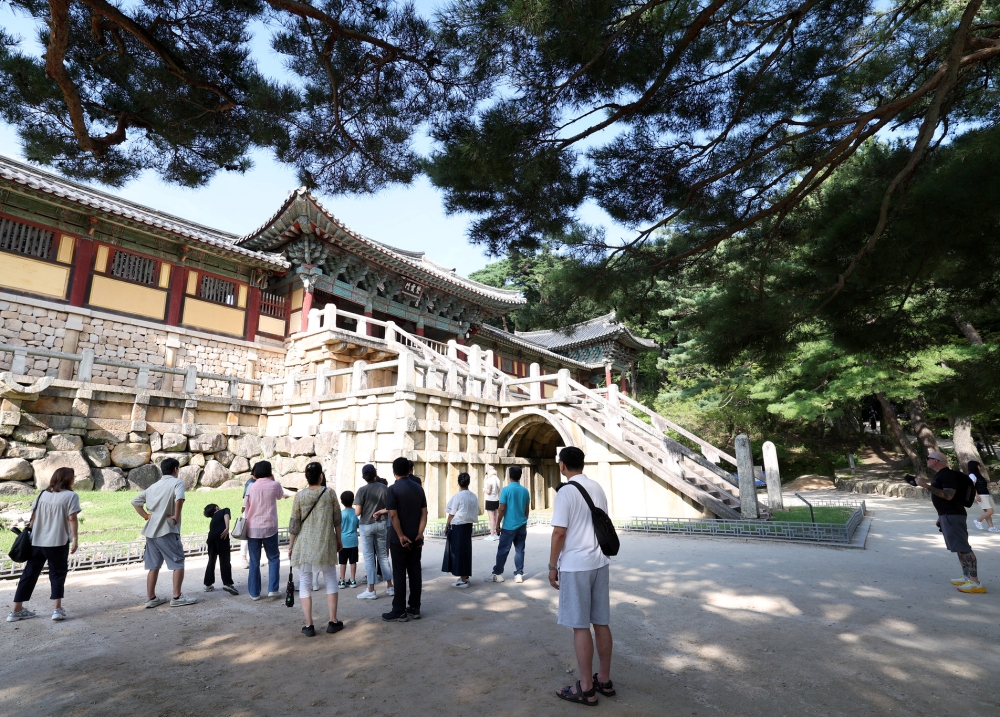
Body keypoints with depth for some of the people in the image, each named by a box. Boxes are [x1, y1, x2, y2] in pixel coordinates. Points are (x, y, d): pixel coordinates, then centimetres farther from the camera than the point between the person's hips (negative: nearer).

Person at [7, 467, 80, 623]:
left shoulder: (43, 494, 10)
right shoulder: (71, 496, -8)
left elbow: (33, 516, 10)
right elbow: (72, 518, -14)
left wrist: (29, 534, 20)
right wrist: (75, 539, -9)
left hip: (36, 542, 5)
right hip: (58, 542, -5)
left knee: (29, 574, 14)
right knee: (57, 574, 5)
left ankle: (17, 610, 20)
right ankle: (57, 609, -2)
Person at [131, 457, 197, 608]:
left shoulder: (153, 486, 15)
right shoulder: (177, 482, -7)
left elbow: (135, 501, 16)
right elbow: (179, 498, -26)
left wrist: (146, 516, 12)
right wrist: (176, 516, -15)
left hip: (151, 530, 7)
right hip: (167, 530, -7)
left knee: (153, 566, 14)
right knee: (178, 563, 2)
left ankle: (151, 598, 19)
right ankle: (177, 597, 4)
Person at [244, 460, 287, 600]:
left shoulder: (251, 487, 3)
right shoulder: (275, 485, -2)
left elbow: (245, 508, 5)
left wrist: (245, 527, 15)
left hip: (252, 528, 2)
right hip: (269, 527, -2)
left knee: (254, 561, 10)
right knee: (273, 558, 12)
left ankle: (254, 592, 13)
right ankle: (272, 589, 6)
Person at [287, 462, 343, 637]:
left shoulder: (300, 496, -4)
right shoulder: (329, 493, -4)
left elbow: (294, 523, -2)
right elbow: (337, 519, 1)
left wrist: (291, 545, 9)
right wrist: (339, 539, 14)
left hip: (304, 545, 0)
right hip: (326, 544, 0)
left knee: (305, 583, 9)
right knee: (331, 580, 13)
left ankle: (309, 626, 10)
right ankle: (333, 622, 15)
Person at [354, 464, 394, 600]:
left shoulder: (362, 490, -11)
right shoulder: (385, 488, -2)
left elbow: (357, 512, -12)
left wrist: (365, 510, 7)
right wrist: (379, 512, 3)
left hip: (366, 525, -3)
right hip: (382, 525, 3)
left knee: (369, 557, 3)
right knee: (383, 555, 14)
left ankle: (371, 591, 6)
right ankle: (390, 586, 19)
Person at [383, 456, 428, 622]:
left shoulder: (393, 489, -11)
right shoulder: (418, 488, 6)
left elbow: (393, 515, -17)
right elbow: (424, 513, 1)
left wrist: (401, 536, -13)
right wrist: (419, 534, -3)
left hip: (399, 539, -5)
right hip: (415, 538, 5)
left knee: (399, 574, 2)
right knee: (415, 572, 10)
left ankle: (399, 611, 8)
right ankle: (414, 608, 17)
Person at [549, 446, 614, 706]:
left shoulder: (566, 492, -14)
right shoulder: (598, 488, 7)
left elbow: (559, 532, -16)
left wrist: (552, 566, -6)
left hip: (575, 566, -7)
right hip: (599, 563, 7)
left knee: (580, 626, 3)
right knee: (601, 623, 14)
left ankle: (586, 688, 13)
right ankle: (604, 680, 26)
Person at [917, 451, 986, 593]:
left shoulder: (947, 475, -15)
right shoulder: (940, 475, 17)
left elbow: (948, 496, -26)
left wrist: (926, 486, -29)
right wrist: (940, 516, 24)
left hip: (953, 515, -11)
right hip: (947, 515, 11)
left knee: (963, 547, -12)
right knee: (960, 547, 14)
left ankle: (975, 582, -14)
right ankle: (967, 577, 20)